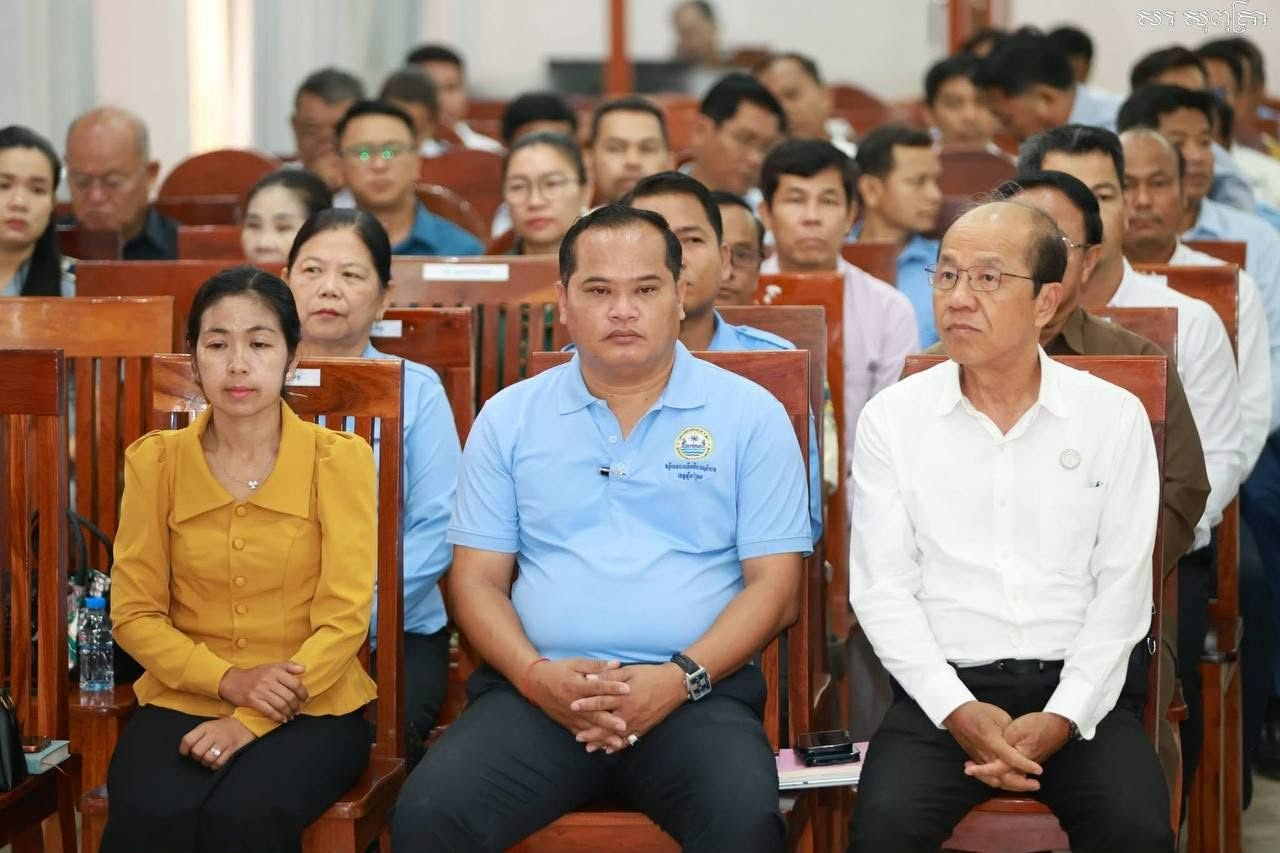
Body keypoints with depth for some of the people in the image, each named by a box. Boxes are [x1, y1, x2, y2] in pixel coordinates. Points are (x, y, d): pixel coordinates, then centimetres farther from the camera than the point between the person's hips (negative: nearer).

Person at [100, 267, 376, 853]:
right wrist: (229, 680, -13)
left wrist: (252, 722, -16)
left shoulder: (339, 458, -3)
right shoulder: (154, 461, 4)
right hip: (183, 702, 2)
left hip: (312, 708, -2)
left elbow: (345, 617, -7)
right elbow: (134, 613, 4)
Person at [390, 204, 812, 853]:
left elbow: (774, 587, 4)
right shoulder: (509, 418, 14)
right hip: (539, 690, 2)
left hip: (695, 693, -1)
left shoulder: (750, 415, 8)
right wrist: (535, 674, -9)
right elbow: (477, 580, 11)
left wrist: (681, 678, -12)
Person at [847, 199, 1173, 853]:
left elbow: (1122, 589, 2)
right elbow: (882, 587, 0)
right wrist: (959, 711, -13)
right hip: (942, 686, 0)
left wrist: (1062, 718, -11)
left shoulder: (1115, 418, 4)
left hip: (1078, 685, 0)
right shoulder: (891, 419, 3)